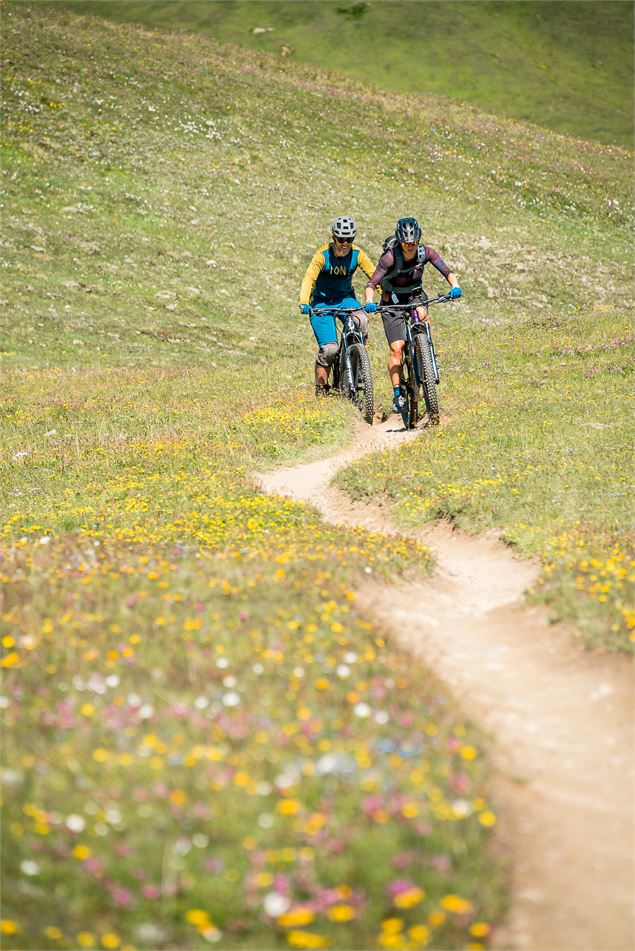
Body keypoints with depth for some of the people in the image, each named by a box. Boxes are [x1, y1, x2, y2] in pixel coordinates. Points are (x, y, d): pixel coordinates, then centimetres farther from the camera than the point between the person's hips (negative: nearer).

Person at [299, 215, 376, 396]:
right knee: (329, 348, -17)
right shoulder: (323, 254, -19)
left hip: (345, 298, 3)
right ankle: (321, 387, 3)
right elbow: (309, 278, -27)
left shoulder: (357, 254, -12)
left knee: (361, 322, -31)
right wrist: (304, 303, -43)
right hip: (322, 302, -2)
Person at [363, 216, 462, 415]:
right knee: (396, 348, -13)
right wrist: (369, 302, -48)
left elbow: (446, 271, -23)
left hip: (415, 295, 2)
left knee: (422, 315, -34)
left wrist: (455, 286, -43)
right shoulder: (390, 257, -26)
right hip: (392, 300, -2)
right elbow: (372, 283, -29)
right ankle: (397, 395, -7)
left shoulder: (425, 252, -18)